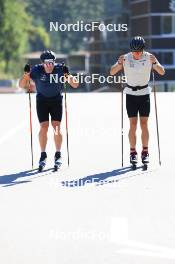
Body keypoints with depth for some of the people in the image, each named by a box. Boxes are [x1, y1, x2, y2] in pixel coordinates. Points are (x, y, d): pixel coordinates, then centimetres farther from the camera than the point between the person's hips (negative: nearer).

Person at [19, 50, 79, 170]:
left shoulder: (60, 69, -16)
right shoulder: (36, 70, -16)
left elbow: (75, 85, -15)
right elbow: (22, 85, -14)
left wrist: (68, 76, -35)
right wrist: (26, 75, -33)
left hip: (56, 100, 0)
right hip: (42, 100, 0)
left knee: (56, 127, -7)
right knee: (44, 127, -8)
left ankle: (58, 155, 8)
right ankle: (43, 155, 6)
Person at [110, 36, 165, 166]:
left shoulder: (149, 57, -7)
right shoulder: (126, 58, -8)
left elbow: (162, 72, -11)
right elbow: (112, 72, -11)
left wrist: (155, 63, -29)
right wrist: (119, 63, -29)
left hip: (144, 93, 0)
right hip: (131, 93, 0)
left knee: (144, 124, -2)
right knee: (133, 124, -3)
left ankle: (145, 152, 7)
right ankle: (133, 152, 5)